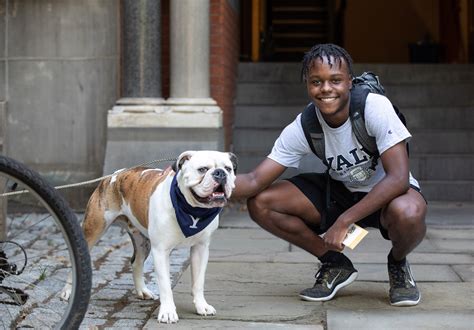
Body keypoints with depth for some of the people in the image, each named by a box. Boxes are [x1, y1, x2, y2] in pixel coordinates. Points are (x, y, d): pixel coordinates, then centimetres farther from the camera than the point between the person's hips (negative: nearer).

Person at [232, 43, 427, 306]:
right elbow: (255, 181, -17)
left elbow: (398, 177, -31)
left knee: (407, 213, -41)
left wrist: (344, 221, -35)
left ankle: (398, 263, -2)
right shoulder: (302, 128, -15)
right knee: (260, 203, -14)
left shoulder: (375, 107, -27)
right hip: (340, 192, 4)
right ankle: (335, 264, 5)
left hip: (387, 194, -4)